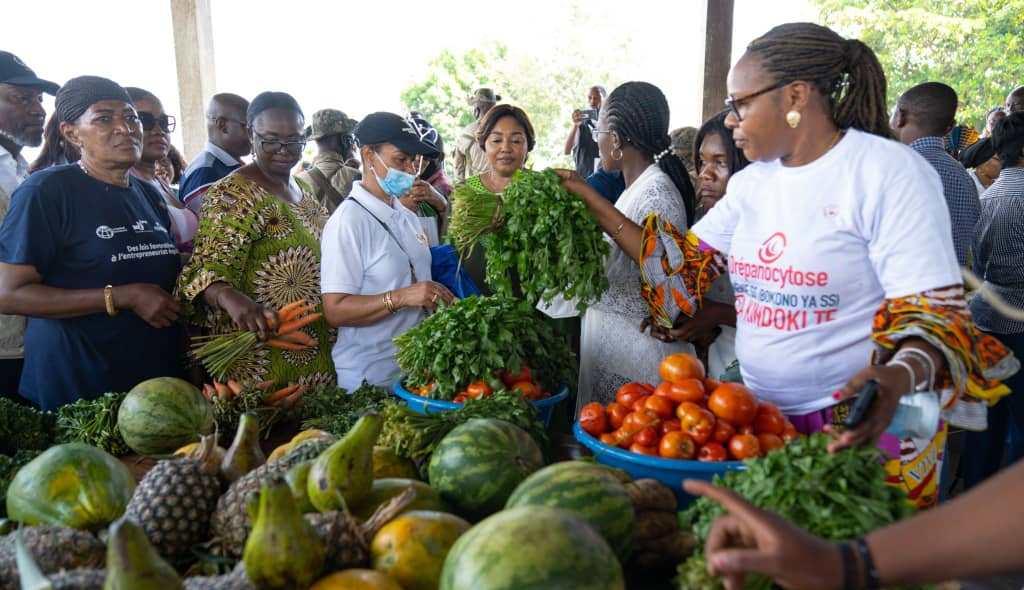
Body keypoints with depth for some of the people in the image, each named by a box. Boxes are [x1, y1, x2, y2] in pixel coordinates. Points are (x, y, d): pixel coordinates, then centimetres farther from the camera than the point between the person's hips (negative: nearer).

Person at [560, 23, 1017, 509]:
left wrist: (899, 378, -37)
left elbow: (934, 311, -16)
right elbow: (682, 266, 7)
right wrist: (592, 203, 2)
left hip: (866, 426, -6)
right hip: (763, 417, 6)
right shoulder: (752, 182, 5)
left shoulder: (890, 172, -14)